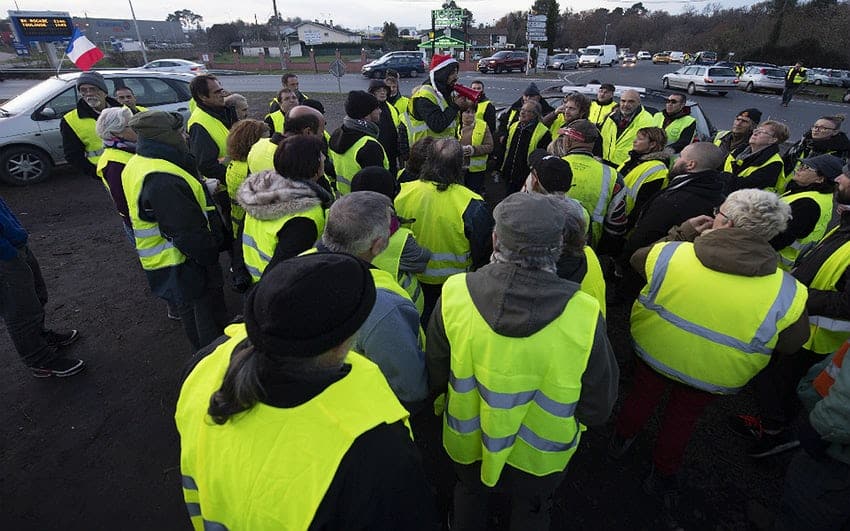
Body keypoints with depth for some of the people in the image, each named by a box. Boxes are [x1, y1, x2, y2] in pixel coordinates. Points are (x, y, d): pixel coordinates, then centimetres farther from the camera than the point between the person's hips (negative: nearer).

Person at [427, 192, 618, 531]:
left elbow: (434, 379, -13)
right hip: (539, 456, 0)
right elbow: (597, 411, -17)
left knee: (469, 494, 34)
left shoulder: (454, 295, -29)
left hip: (466, 443, 1)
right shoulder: (585, 318, -32)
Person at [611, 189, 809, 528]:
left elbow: (638, 258, -3)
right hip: (713, 377, 0)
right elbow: (790, 344, -8)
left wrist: (683, 233, 1)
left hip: (653, 352, 1)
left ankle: (621, 441, 56)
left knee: (643, 395, 30)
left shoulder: (670, 254, -26)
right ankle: (663, 475, 50)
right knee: (682, 418, 26)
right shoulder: (787, 294, -24)